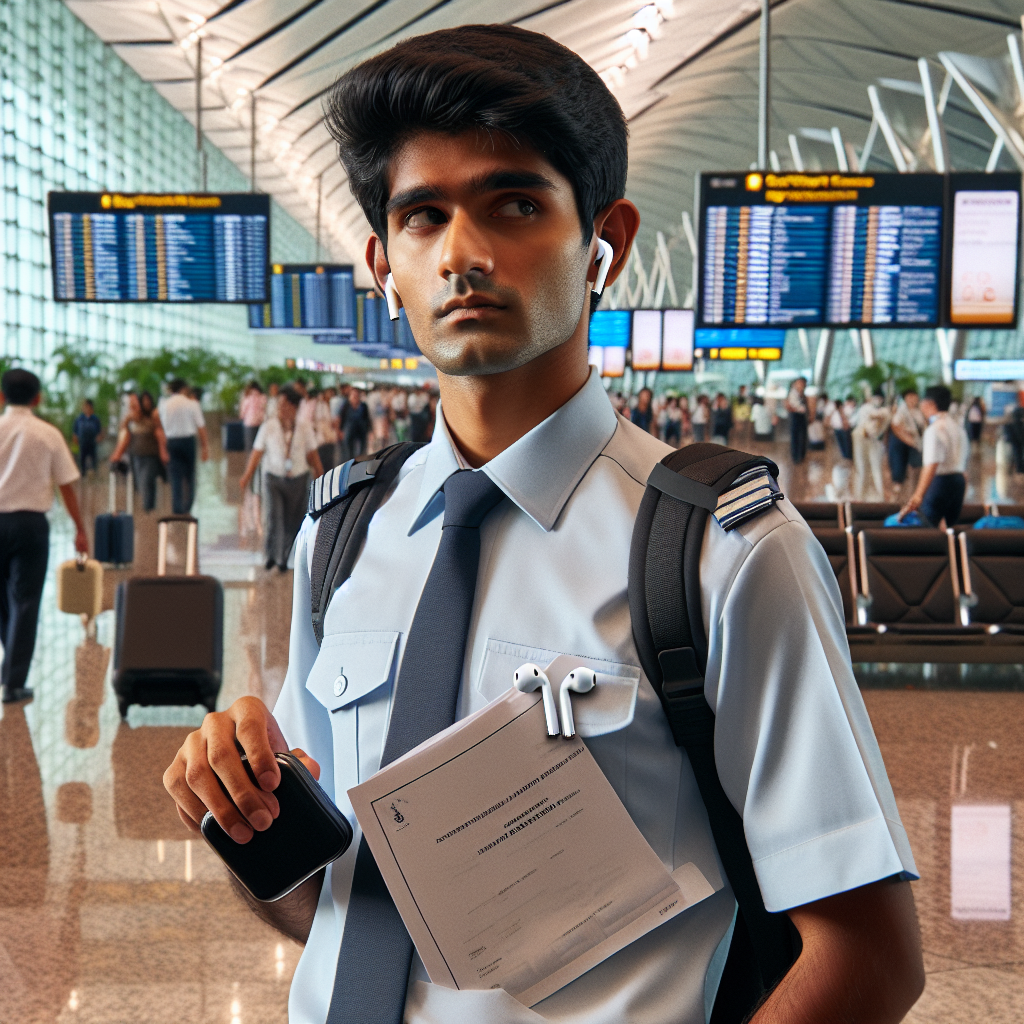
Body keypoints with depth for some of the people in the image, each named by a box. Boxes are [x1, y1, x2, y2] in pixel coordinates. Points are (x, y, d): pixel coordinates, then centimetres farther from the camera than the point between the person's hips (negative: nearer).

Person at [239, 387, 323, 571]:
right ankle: (272, 554, 4)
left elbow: (313, 456, 4)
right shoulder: (268, 427, -6)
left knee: (292, 521, 6)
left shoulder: (305, 429, -3)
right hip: (273, 478, -1)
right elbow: (257, 453, -1)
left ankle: (283, 558, 24)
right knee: (274, 516, -15)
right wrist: (247, 476, -6)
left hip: (298, 480, 1)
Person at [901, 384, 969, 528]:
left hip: (940, 480, -9)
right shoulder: (958, 427, 13)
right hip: (959, 481, 9)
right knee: (950, 526, 15)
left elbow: (931, 465, -24)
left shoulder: (934, 429, -15)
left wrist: (918, 495, -30)